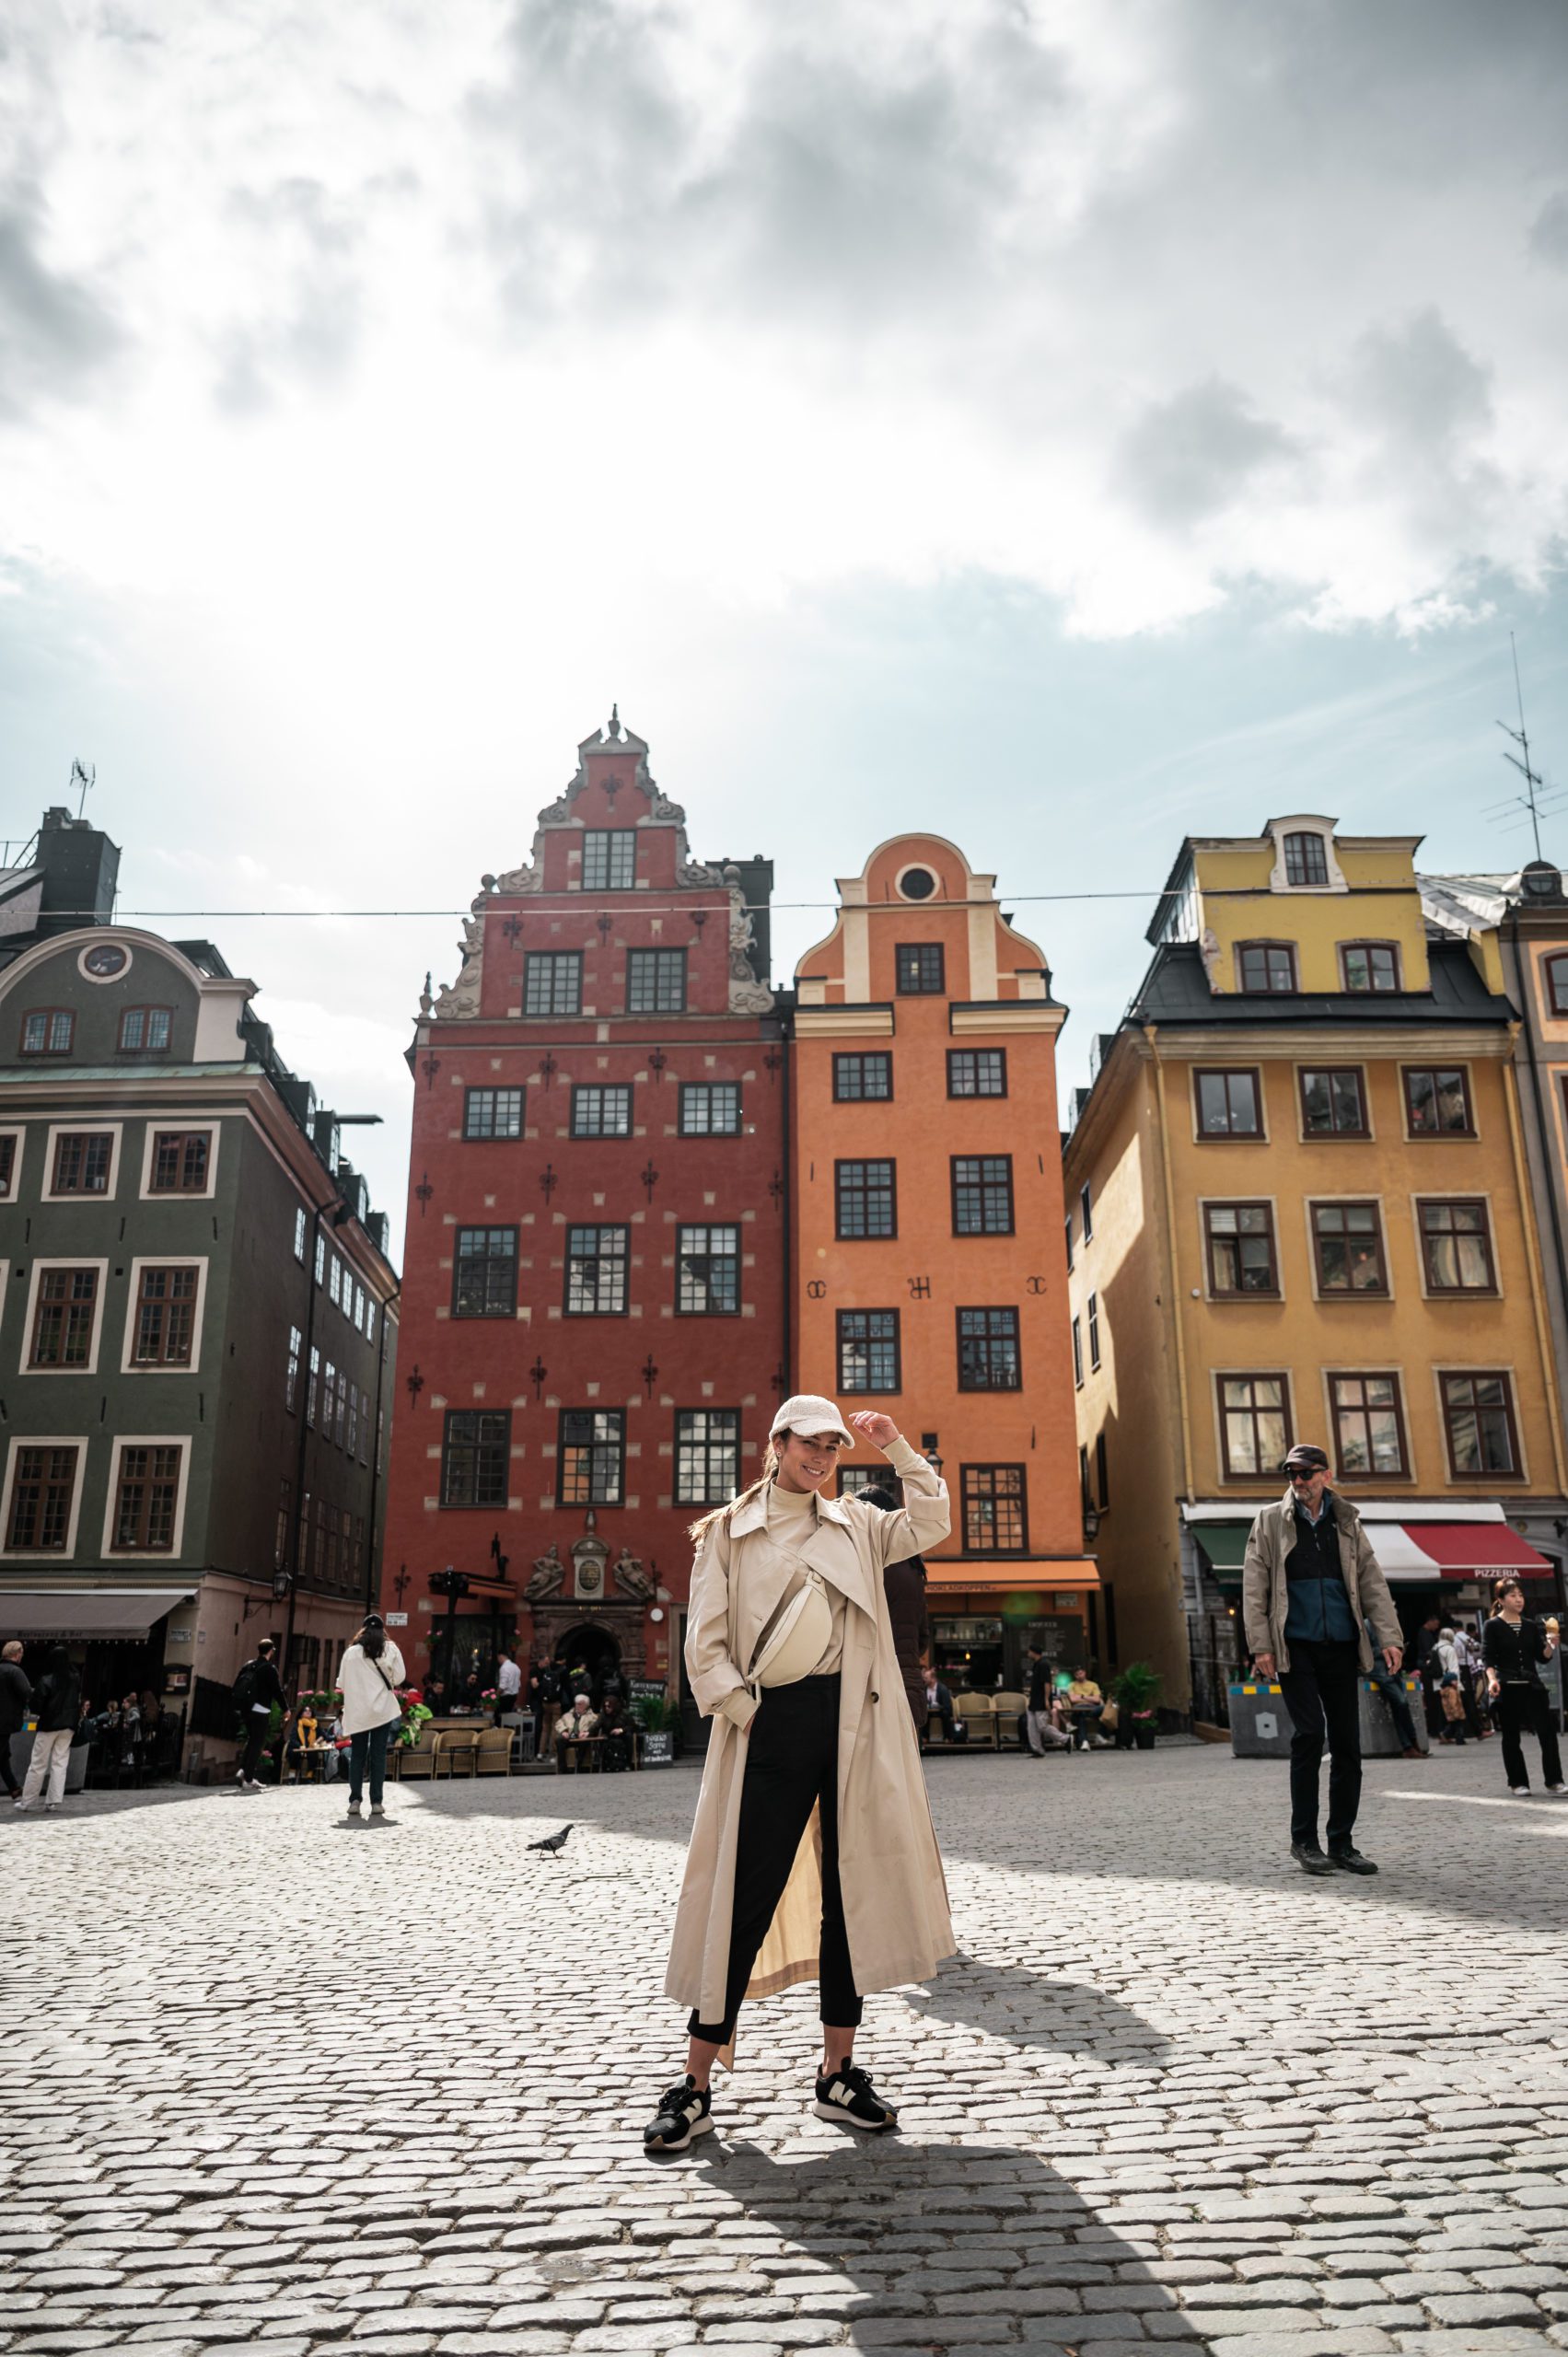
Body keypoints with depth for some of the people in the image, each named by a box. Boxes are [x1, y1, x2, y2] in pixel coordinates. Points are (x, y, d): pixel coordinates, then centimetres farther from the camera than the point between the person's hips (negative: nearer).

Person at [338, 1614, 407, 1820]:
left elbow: (341, 1682, 3)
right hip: (382, 1708, -1)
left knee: (357, 1755, 8)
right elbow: (399, 1677, -1)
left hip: (356, 1710, 1)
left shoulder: (351, 1651, 3)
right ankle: (376, 1802, 0)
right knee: (378, 1755, 2)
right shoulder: (389, 1648, 1)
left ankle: (355, 1800, 2)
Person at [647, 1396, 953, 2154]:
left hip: (853, 1722, 4)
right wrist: (745, 1713, -7)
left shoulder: (854, 1523, 16)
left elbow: (929, 1524, 4)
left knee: (852, 1889, 8)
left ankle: (838, 2074, 22)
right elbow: (705, 1642, 2)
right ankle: (695, 2087, 11)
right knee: (747, 1895, -2)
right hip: (774, 1721, -3)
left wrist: (897, 1449, -1)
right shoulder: (729, 1531, 6)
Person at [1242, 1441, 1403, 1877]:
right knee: (1310, 1734, -11)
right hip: (1295, 1647, -3)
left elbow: (1372, 1583, 8)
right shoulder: (1271, 1521, 2)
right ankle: (1304, 1839, 2)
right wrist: (1260, 1645, -8)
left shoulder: (1347, 1522, 10)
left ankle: (1342, 1842, 16)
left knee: (1347, 1743, 5)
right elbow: (1254, 1588, 0)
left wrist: (1388, 1637, -3)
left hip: (1341, 1646, 3)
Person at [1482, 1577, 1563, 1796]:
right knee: (1511, 1737, 3)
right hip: (1507, 1688, -3)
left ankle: (1553, 1780, 3)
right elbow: (1487, 1658, -8)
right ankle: (1518, 1783, 13)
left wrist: (1551, 1645, -9)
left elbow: (1542, 1657, 12)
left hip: (1532, 1686, 3)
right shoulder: (1493, 1626, -1)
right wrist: (1492, 1679, -24)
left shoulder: (1531, 1626, 11)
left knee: (1547, 1732, -6)